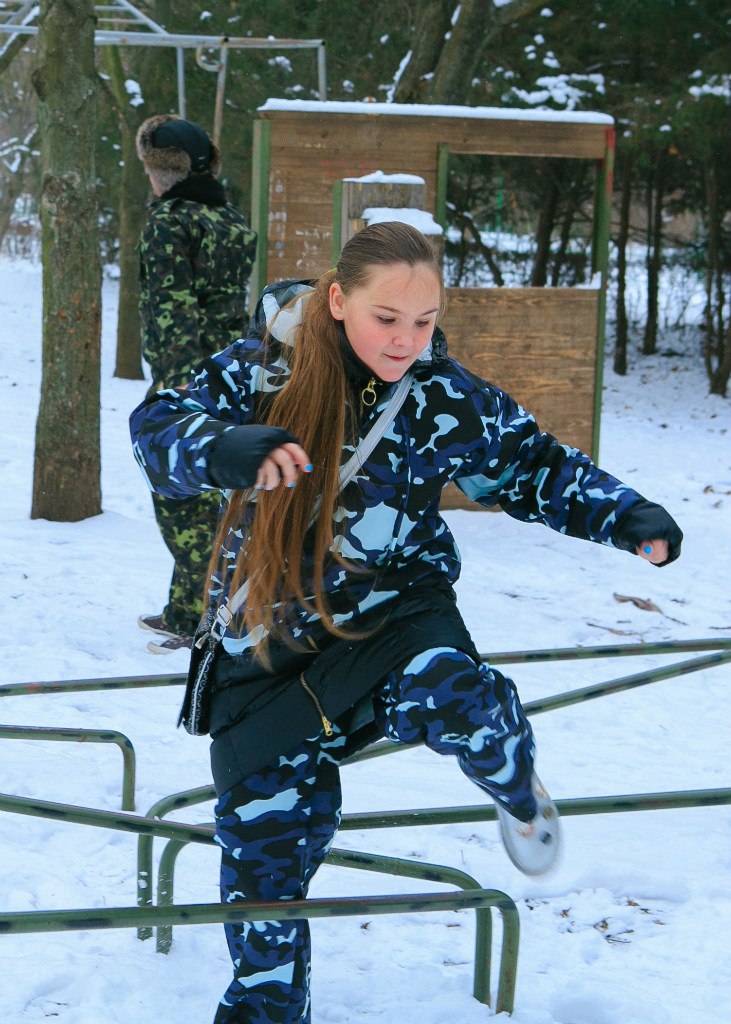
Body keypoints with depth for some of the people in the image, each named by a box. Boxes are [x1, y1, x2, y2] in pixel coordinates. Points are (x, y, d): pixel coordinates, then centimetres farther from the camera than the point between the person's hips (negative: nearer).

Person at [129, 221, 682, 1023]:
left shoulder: (448, 401, -9)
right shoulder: (260, 371, -11)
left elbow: (536, 469, 3)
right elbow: (159, 429, -20)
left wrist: (628, 518, -13)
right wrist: (225, 447, -42)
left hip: (390, 612, -1)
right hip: (269, 640, 1)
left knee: (442, 694, -35)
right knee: (265, 837, 6)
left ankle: (515, 786, -1)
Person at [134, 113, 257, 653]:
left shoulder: (168, 219, -12)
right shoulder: (233, 219, 11)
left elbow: (175, 309, -18)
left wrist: (173, 385, -19)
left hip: (190, 375, -8)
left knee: (183, 498, -2)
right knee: (197, 490, 18)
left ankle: (205, 620, 0)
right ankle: (185, 608, 27)